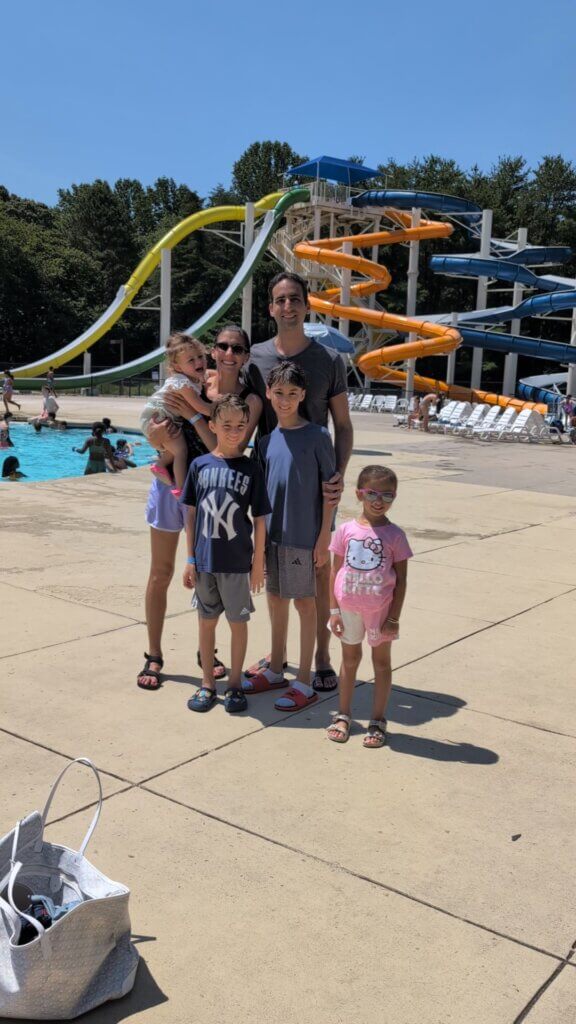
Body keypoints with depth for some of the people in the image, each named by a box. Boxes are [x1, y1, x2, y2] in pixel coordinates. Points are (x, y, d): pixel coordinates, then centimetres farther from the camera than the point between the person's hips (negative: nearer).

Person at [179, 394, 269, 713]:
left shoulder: (251, 469, -5)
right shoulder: (200, 465, -1)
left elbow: (260, 520, -2)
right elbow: (191, 514, 4)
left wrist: (258, 563, -2)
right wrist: (190, 559, 3)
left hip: (237, 562, -2)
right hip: (205, 560, 2)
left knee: (238, 621, 10)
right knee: (206, 620, 13)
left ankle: (235, 684, 25)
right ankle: (207, 684, 27)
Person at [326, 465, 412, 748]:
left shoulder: (395, 535, -9)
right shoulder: (346, 530, -5)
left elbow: (401, 580, -6)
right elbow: (335, 571, 0)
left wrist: (394, 618, -8)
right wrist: (334, 610, -2)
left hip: (380, 610, -1)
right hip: (349, 607, 2)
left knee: (381, 661, 11)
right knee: (349, 658, 16)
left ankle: (378, 720, 24)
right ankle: (343, 715, 30)